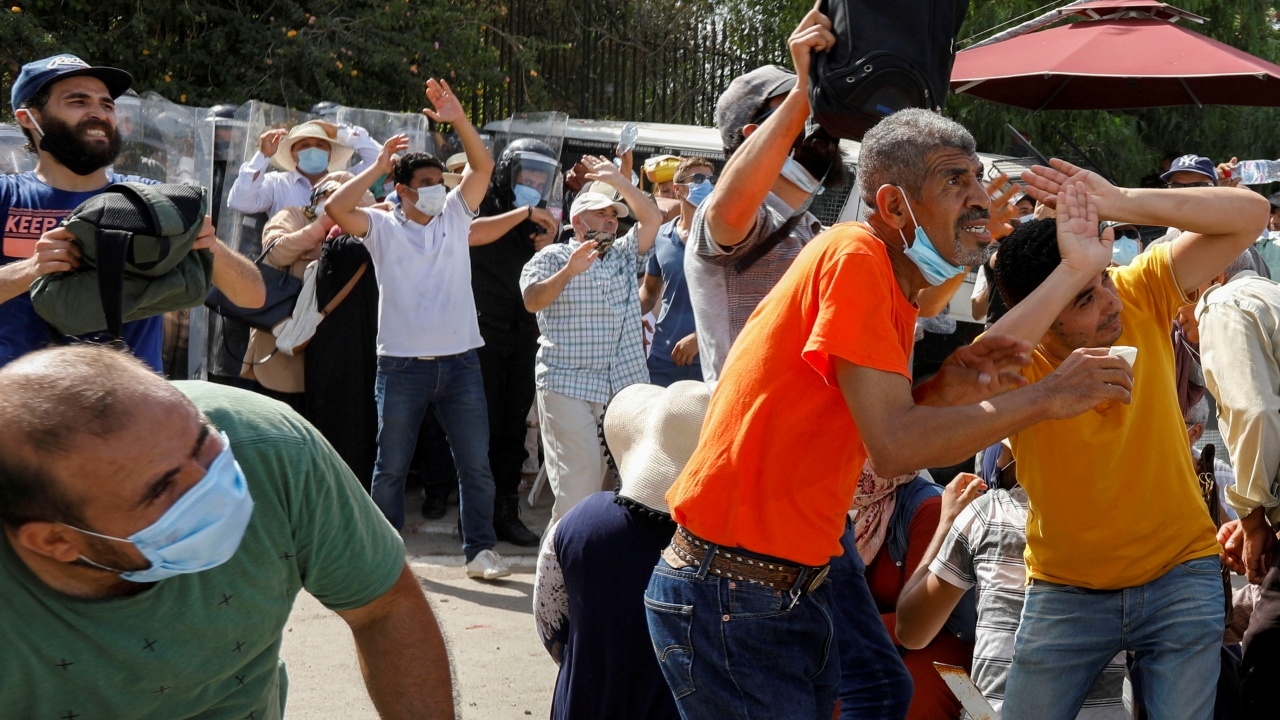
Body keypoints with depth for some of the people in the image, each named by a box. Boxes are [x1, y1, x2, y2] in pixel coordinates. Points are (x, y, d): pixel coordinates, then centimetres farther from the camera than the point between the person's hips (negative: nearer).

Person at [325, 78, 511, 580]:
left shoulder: (455, 216, 8)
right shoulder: (383, 228, 1)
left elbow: (483, 166, -1)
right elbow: (335, 208, -15)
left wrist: (458, 120, -13)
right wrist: (378, 166, -9)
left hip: (459, 360, 2)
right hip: (402, 364, -2)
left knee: (475, 464, 4)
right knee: (391, 466, 8)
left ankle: (480, 550, 12)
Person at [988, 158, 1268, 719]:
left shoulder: (1142, 293, -12)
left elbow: (1250, 214, -18)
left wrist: (1121, 202, -31)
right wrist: (1071, 271, -44)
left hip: (1180, 573, 1)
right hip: (1065, 589, -1)